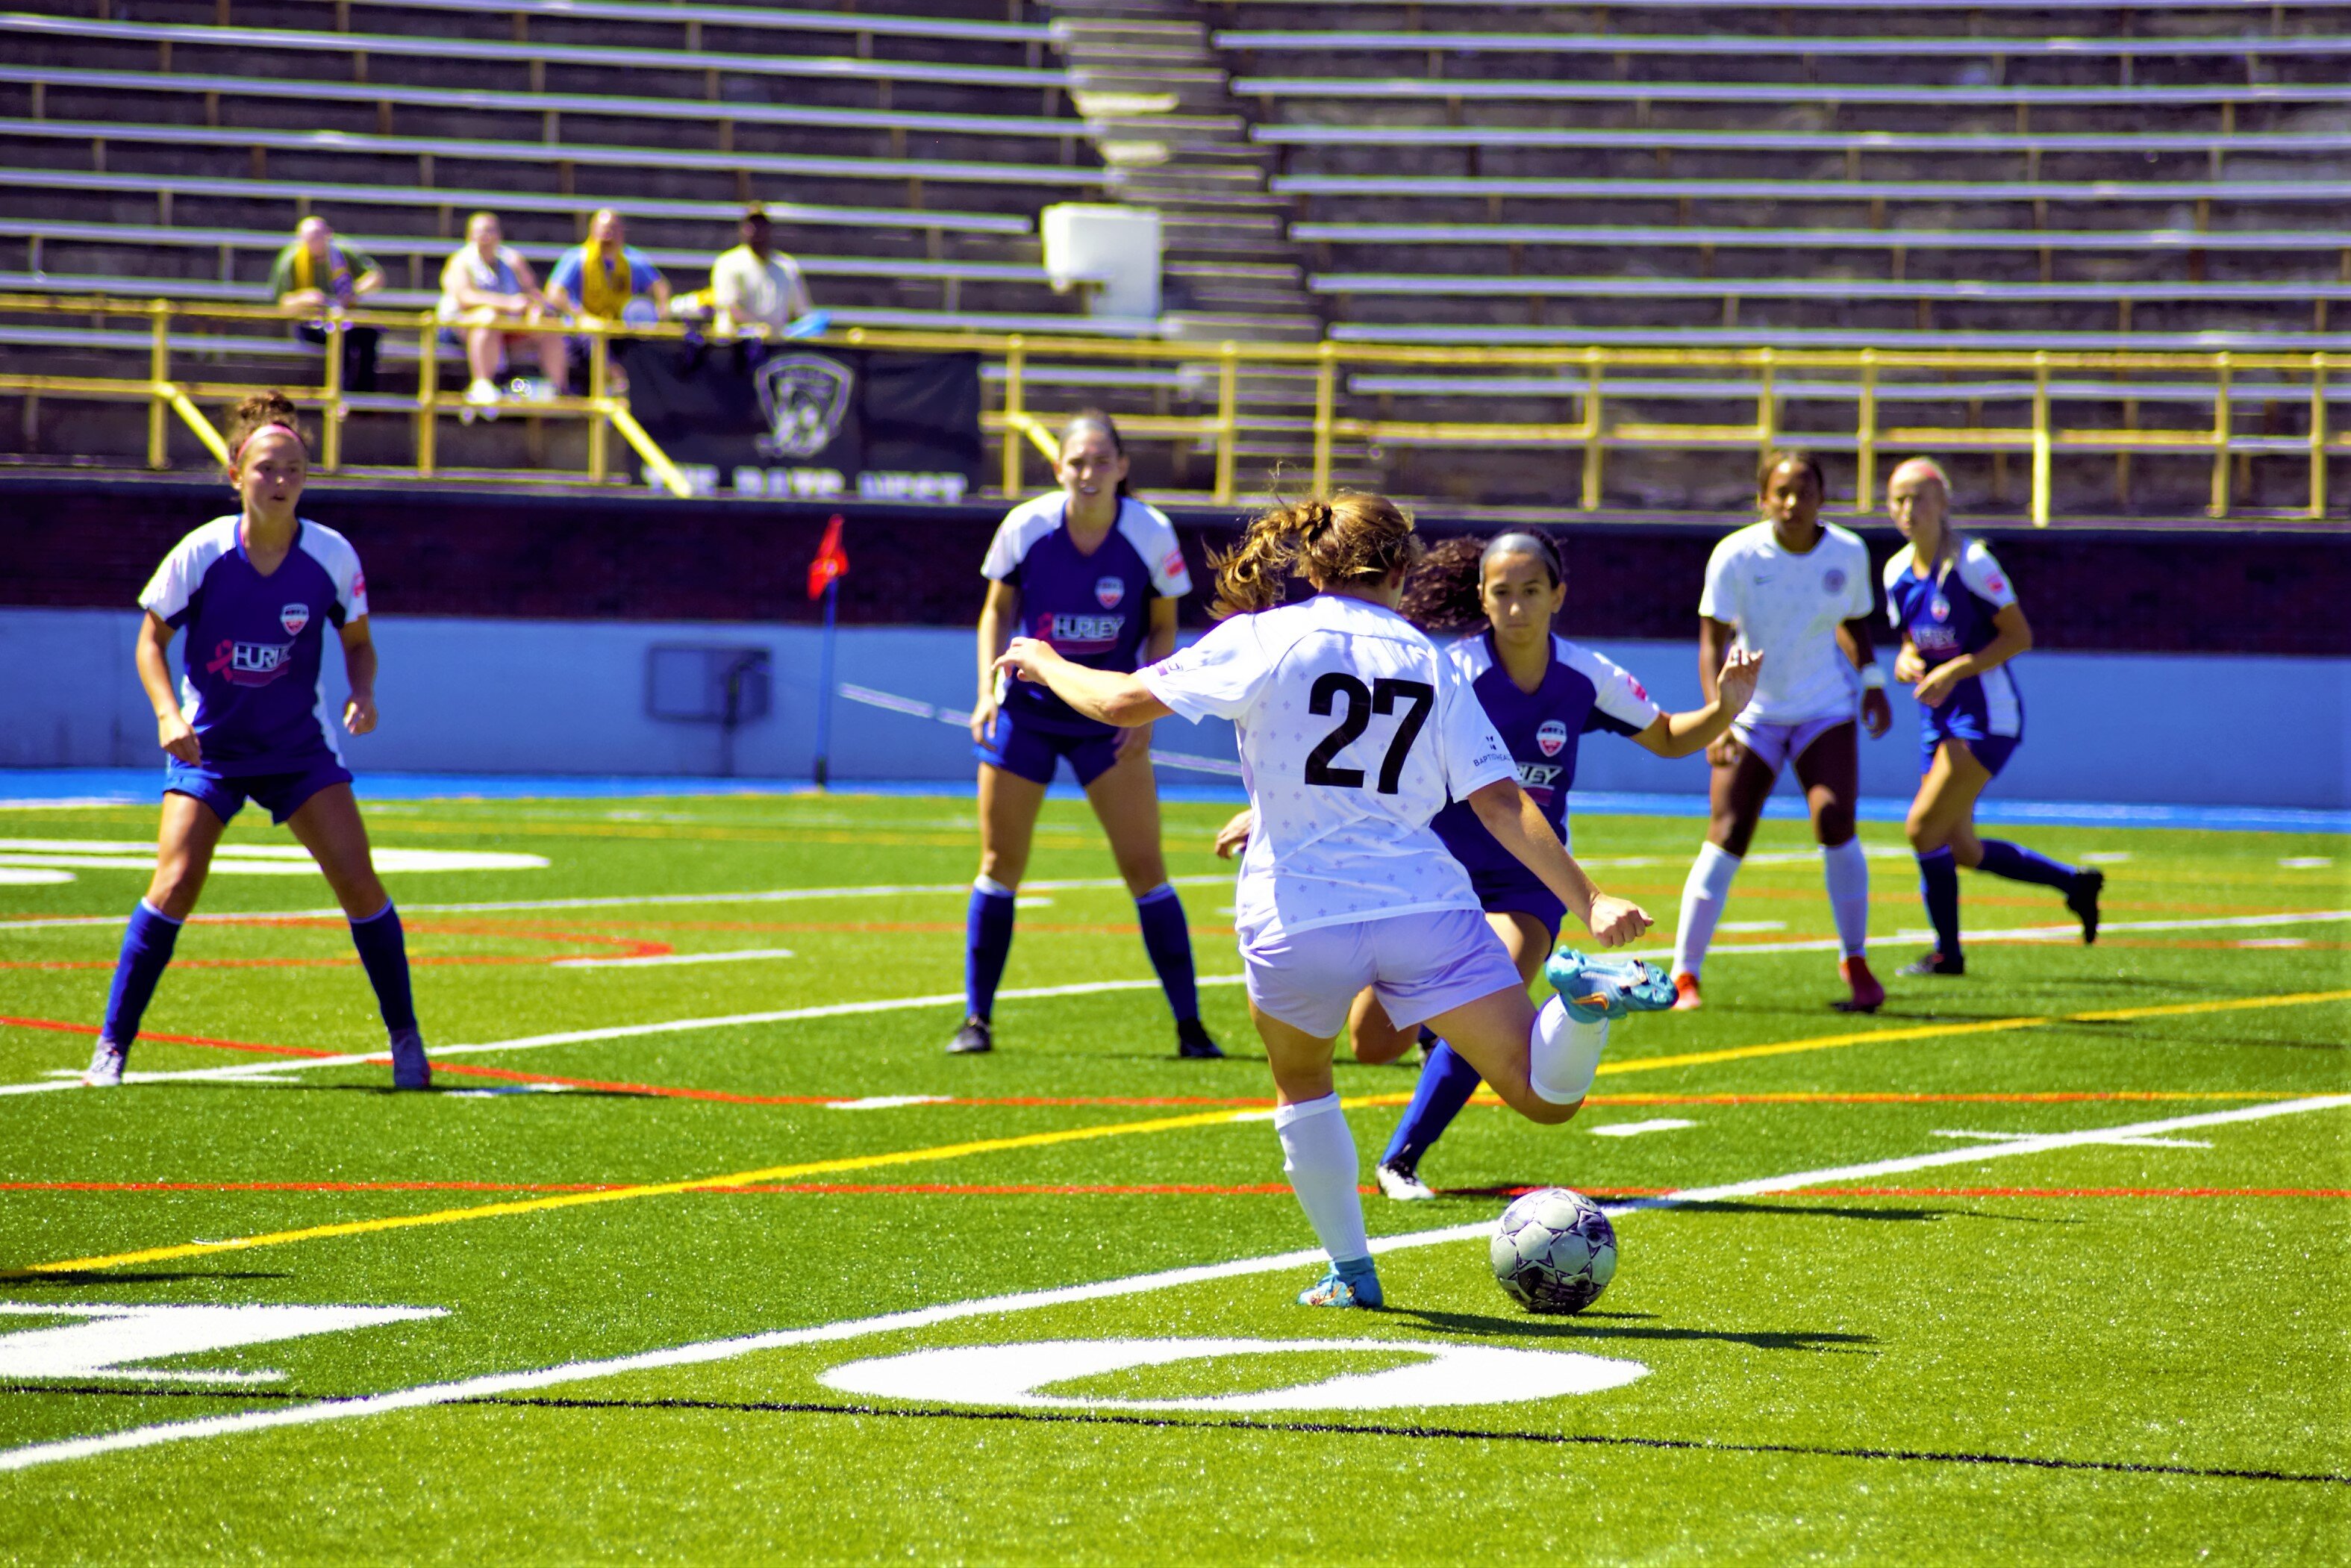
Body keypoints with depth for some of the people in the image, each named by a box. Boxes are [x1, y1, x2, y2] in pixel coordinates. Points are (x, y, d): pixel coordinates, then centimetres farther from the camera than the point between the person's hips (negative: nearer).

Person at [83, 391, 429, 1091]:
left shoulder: (332, 556, -10)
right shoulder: (200, 553, -14)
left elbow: (358, 640, 6)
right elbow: (152, 638, -2)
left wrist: (363, 693, -15)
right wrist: (168, 714, -18)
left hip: (300, 749, 1)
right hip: (207, 748, -1)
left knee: (358, 882, -10)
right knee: (174, 883, -16)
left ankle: (405, 1037, 6)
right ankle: (112, 1045, -5)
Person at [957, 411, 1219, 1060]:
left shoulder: (1152, 536, -12)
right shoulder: (1024, 527, -12)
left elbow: (1163, 628, 1)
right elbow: (998, 611, 4)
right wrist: (988, 689, -9)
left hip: (1109, 720, -1)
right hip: (1026, 712, 1)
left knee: (1145, 869, -5)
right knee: (1000, 865, 3)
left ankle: (1189, 1025, 2)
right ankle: (977, 1019, 14)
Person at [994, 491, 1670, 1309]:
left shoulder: (1265, 640, 0)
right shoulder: (1430, 664, 10)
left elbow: (1126, 701, 1)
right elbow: (1500, 801, 3)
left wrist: (1045, 665, 19)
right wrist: (1589, 901, 4)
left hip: (1295, 919, -1)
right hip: (1423, 905, 1)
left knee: (1301, 1085, 29)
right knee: (1546, 1095, -1)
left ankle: (1351, 1271, 27)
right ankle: (1585, 995, -32)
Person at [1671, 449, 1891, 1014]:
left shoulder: (1848, 553, -4)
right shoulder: (1736, 556, -14)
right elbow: (1712, 642, -14)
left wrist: (1872, 680, 3)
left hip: (1825, 709, 1)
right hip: (1753, 711, -1)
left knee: (1835, 821, -17)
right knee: (1727, 836, -8)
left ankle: (1856, 967, -2)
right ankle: (1683, 976, 2)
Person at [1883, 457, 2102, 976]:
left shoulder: (1971, 563, -15)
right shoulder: (1897, 572, 6)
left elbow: (2019, 636, -15)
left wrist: (1954, 671, -22)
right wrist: (1906, 663, -6)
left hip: (1985, 718, -8)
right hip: (1939, 720, 8)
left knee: (1924, 829, -14)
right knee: (1960, 850, 12)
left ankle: (1947, 953, 0)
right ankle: (2074, 882, 30)